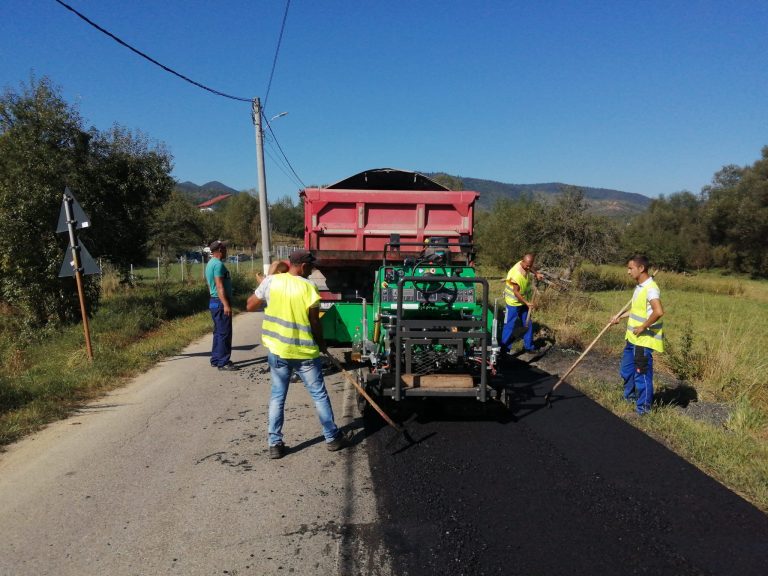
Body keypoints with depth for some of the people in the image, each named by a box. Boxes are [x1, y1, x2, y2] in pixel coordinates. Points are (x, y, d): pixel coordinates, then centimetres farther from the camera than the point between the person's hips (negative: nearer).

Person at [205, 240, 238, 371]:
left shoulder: (210, 263, 16)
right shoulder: (218, 264, -16)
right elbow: (219, 286, -23)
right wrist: (226, 305, -26)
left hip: (214, 301, 10)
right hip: (221, 302, -10)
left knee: (218, 332, 15)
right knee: (224, 333, -6)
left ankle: (216, 360, 20)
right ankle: (223, 362, -3)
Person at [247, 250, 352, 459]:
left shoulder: (271, 281, -4)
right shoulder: (308, 287, -12)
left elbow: (250, 306, 5)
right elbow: (315, 322, -8)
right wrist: (322, 344, 8)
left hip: (277, 350, 3)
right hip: (304, 351, -3)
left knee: (277, 396, 14)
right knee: (319, 395, 11)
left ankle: (275, 444, 15)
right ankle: (332, 437, 21)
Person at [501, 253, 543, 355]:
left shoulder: (526, 266, -7)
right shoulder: (517, 274, -31)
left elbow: (531, 268, 20)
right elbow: (516, 292, -26)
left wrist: (536, 274, 3)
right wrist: (526, 303, -24)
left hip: (523, 300, 9)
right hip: (514, 302, -8)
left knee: (527, 324, 14)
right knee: (510, 325, -1)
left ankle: (529, 346, 25)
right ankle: (505, 348, 10)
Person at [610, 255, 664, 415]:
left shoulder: (650, 288, -21)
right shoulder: (639, 286, 10)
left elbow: (659, 312, -34)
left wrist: (642, 327, -25)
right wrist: (620, 316, 19)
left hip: (644, 340, -10)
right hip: (633, 338, 10)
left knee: (642, 374, 2)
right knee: (626, 369, 22)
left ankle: (643, 409, 16)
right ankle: (630, 397, 41)